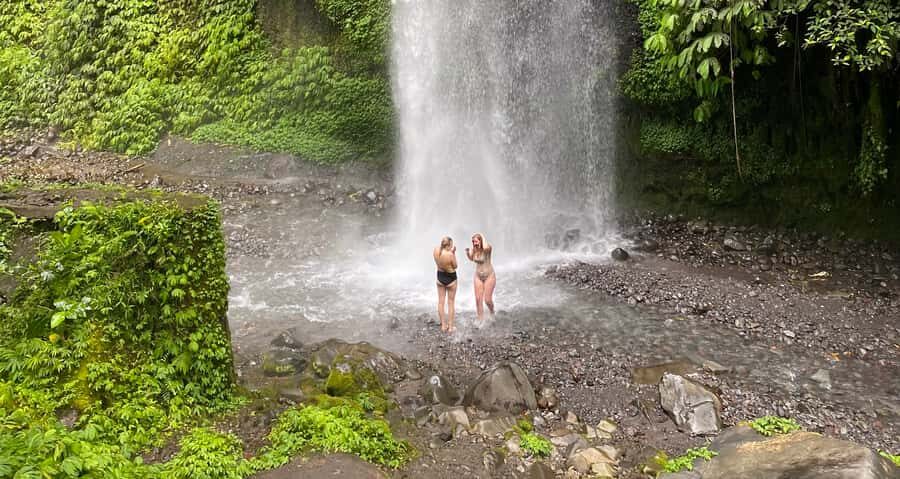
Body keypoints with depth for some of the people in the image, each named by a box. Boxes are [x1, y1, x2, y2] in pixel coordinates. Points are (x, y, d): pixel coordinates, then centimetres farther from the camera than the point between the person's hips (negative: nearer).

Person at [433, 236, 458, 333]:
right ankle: (450, 326, 17)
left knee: (441, 301, 15)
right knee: (451, 302, 10)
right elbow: (455, 266, -12)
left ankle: (443, 325, 22)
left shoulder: (436, 250, -12)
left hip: (440, 276, 5)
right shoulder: (450, 254, -29)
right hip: (450, 278, -5)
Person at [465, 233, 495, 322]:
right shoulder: (474, 249, -3)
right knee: (478, 299, 1)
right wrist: (467, 252, -3)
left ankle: (492, 312, 31)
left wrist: (483, 237, -28)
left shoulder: (488, 248, -19)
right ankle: (480, 320, 13)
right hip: (478, 276, 5)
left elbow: (485, 248, -46)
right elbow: (471, 259, 17)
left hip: (489, 276, -5)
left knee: (487, 300, -2)